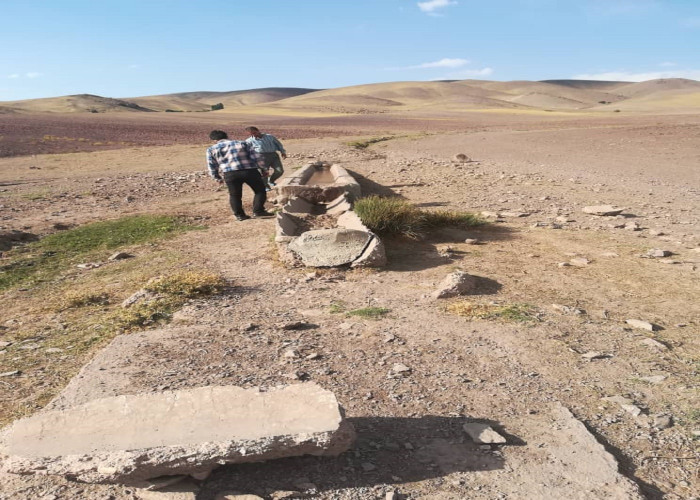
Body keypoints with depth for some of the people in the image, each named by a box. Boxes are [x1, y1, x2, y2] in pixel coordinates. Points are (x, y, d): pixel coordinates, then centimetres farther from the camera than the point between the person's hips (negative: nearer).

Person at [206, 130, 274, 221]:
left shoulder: (211, 149, 13)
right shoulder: (242, 143, 12)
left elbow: (212, 166, 13)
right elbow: (256, 157, 6)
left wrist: (218, 178, 25)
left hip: (230, 174, 1)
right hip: (250, 171, 0)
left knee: (234, 195, 17)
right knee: (260, 191, 13)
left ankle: (239, 215, 17)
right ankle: (258, 211, 6)